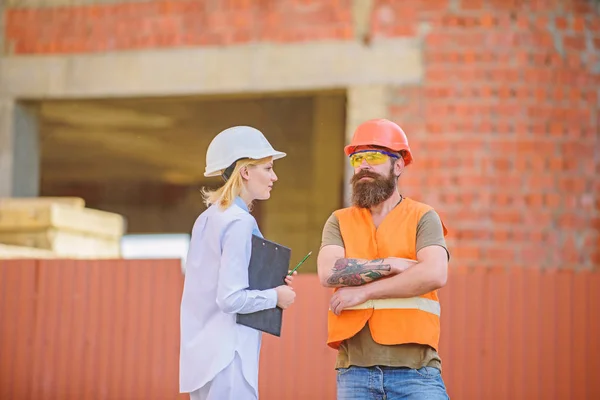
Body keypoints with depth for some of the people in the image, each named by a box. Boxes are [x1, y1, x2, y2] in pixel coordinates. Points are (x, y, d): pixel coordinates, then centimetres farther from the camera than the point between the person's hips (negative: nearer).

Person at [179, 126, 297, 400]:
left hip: (201, 354, 9)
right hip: (227, 356, -9)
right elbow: (231, 298, -20)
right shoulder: (240, 223, -14)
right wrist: (275, 297, -6)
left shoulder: (206, 219, 12)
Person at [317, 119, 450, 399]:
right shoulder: (340, 222, 11)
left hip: (414, 369, -2)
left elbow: (435, 274, -13)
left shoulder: (423, 218, 5)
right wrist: (394, 265, -10)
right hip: (355, 370, 2)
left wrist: (364, 291, -11)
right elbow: (328, 272, -8)